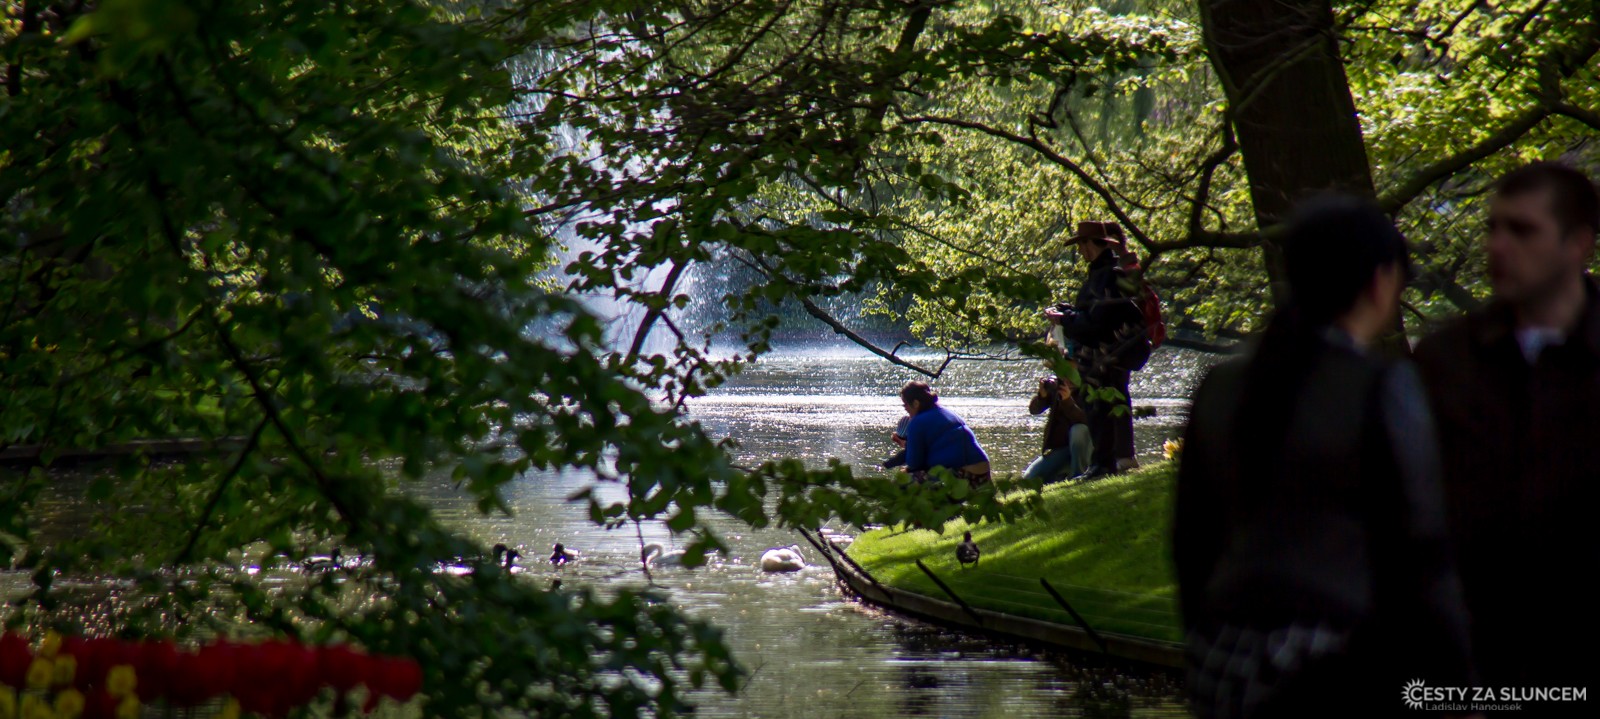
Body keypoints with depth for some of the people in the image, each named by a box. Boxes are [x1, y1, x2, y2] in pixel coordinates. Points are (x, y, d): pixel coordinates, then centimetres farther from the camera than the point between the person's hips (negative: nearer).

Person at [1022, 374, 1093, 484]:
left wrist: (1068, 401, -36)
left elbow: (1086, 421, -22)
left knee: (1078, 429, -37)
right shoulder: (1055, 385, 0)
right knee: (1029, 478, -16)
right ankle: (1064, 476, 10)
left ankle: (1078, 476, -22)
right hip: (1058, 448, 3)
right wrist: (1042, 395, -27)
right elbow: (1033, 409, -5)